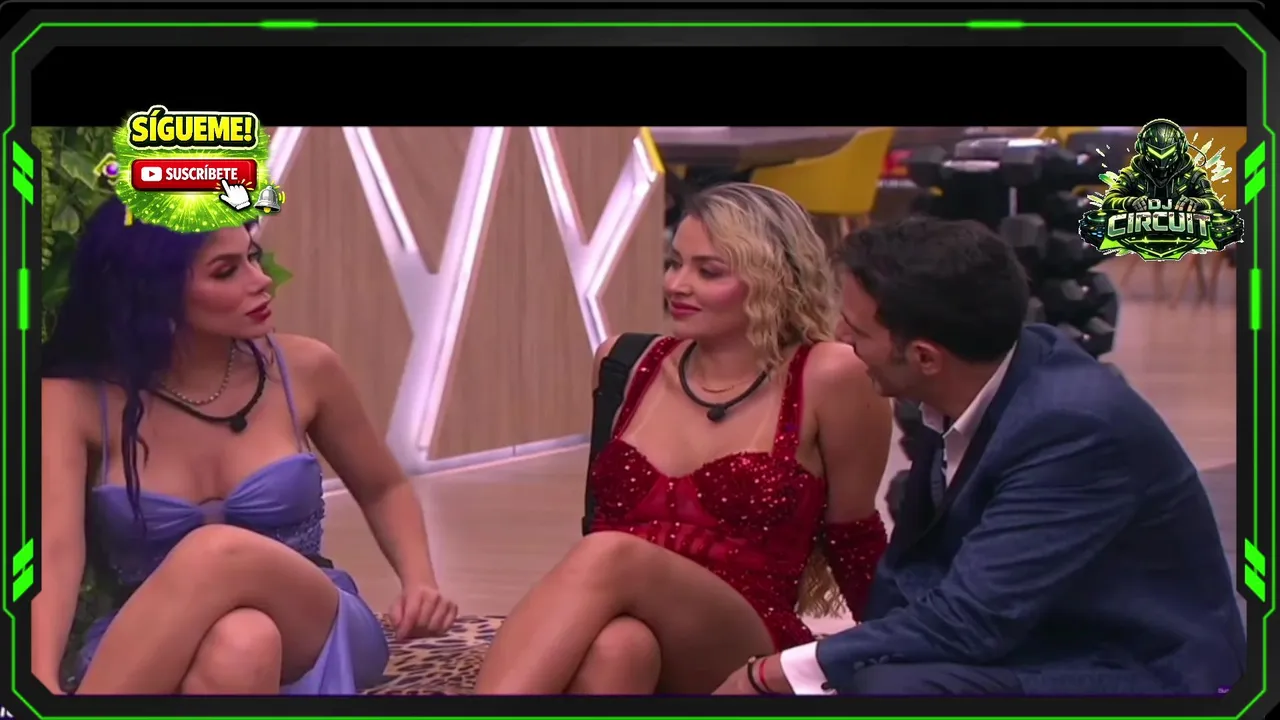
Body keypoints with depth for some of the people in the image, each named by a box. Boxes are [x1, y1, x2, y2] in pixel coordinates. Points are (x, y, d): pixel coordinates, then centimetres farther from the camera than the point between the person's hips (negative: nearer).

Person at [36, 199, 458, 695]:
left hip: (311, 637, 2)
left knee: (222, 553, -36)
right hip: (151, 660, -1)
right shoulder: (73, 400, -6)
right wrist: (42, 682, -43)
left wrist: (419, 582, -2)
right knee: (237, 645, -41)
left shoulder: (303, 370, 0)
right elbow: (55, 552, -22)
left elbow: (382, 489, 19)